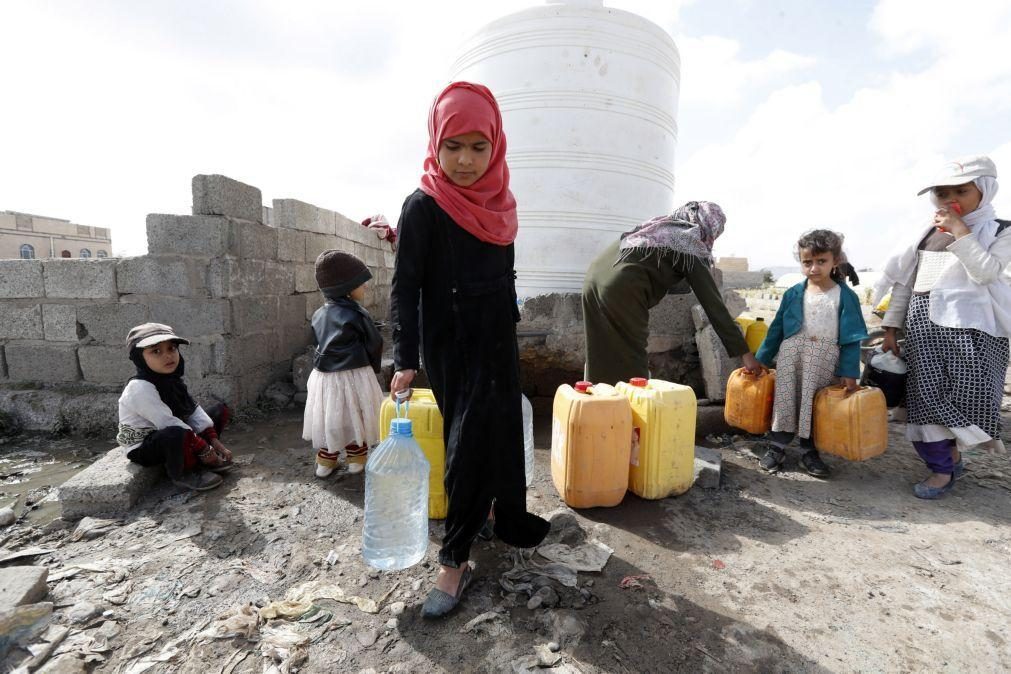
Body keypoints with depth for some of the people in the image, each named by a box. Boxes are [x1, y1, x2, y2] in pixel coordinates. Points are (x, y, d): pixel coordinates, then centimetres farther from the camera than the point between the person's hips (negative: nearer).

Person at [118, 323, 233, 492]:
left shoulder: (172, 380, -1)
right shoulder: (140, 388, -28)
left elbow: (194, 411, -3)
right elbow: (169, 424, -31)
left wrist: (214, 442, -12)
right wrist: (204, 450, -28)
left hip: (169, 439, 8)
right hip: (143, 447, -8)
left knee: (221, 410, 6)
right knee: (176, 434, -42)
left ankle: (194, 459, 2)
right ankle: (181, 473, -12)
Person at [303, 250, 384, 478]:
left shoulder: (319, 315, 3)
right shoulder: (357, 315, -14)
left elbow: (318, 344, 11)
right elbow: (375, 345, -6)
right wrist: (372, 368, 11)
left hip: (323, 375, 5)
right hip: (354, 376, -5)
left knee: (329, 419, 16)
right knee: (354, 418, 11)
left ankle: (325, 462, 26)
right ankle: (356, 460, 23)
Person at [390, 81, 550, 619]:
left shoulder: (496, 204, 5)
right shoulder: (423, 207, -13)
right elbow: (405, 287, -17)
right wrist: (405, 361, -23)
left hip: (498, 342, 6)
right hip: (451, 347, -6)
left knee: (502, 433, 15)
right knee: (469, 443, -6)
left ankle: (509, 518, 37)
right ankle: (454, 559, 10)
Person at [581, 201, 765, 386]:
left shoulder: (658, 225, 28)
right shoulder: (693, 248, 8)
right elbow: (714, 305, 6)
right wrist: (744, 352, 9)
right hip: (620, 287, -7)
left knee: (601, 365, 14)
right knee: (631, 370, 4)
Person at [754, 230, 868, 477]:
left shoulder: (846, 296, -4)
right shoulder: (793, 294, 0)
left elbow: (851, 338, -4)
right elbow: (777, 329, 4)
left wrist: (849, 372, -9)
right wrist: (761, 359, 5)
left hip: (825, 360, -1)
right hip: (791, 354, 1)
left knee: (816, 405, 6)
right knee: (785, 400, 4)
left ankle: (810, 452, 22)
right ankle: (777, 447, 15)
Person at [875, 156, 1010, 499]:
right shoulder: (927, 233, 11)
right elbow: (903, 282, 11)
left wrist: (961, 232, -13)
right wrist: (890, 328, 8)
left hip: (969, 325, -3)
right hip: (923, 326, 3)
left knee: (964, 394, -6)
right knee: (927, 394, 1)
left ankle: (945, 462, 15)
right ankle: (946, 462, 16)